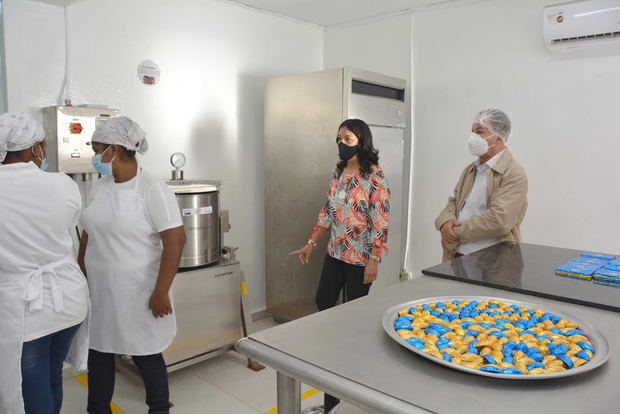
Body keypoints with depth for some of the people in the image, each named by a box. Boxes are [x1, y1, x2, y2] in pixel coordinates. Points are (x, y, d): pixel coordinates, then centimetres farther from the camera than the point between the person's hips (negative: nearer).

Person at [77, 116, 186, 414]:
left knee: (144, 353, 8)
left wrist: (161, 292, -21)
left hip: (136, 293, -6)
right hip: (98, 289, 7)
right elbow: (89, 234, 16)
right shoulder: (101, 187, 8)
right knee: (98, 351, 15)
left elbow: (175, 240, -19)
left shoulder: (152, 189, -15)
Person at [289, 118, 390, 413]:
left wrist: (374, 260, -19)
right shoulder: (338, 173, 6)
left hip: (360, 257, -7)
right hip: (335, 254, 7)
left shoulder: (374, 177, -15)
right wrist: (311, 244, 12)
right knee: (323, 303, 16)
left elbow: (381, 222, -17)